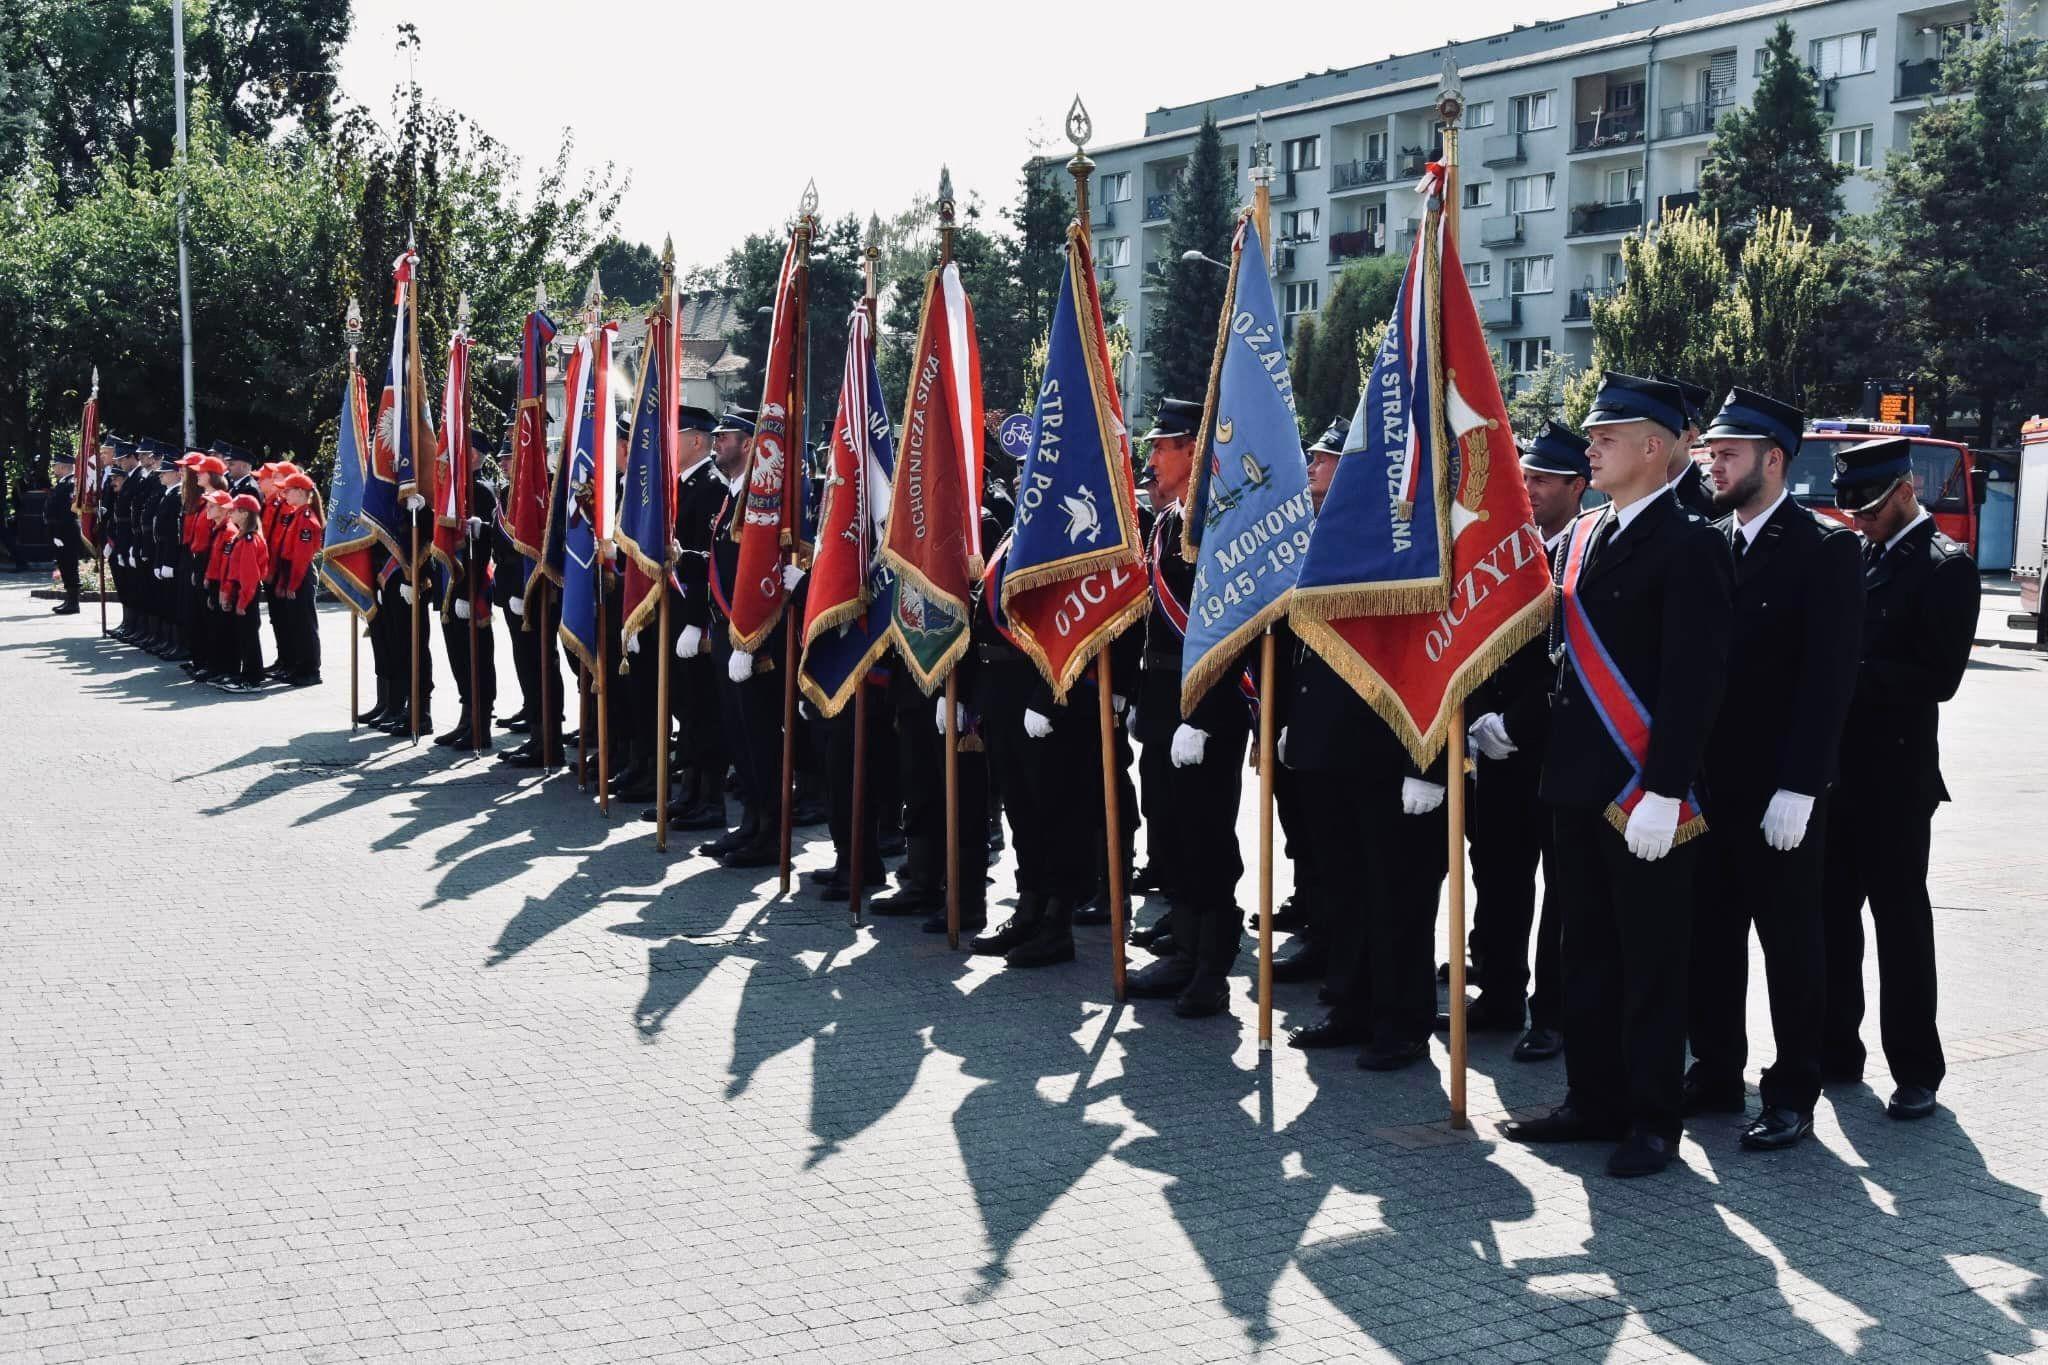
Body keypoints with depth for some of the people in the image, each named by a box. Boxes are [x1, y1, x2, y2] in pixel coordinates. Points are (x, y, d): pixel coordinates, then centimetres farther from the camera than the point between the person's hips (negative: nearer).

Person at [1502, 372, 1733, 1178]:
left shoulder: (1688, 545, -11)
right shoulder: (1580, 537, 13)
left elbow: (1695, 677, -16)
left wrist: (1664, 791, -20)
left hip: (1646, 792, -7)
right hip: (1578, 782, 8)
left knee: (1652, 961, 3)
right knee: (1588, 952, 14)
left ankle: (1653, 1120, 13)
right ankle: (1594, 1102, 25)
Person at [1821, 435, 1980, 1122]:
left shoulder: (1944, 566, -8)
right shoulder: (1856, 556, 12)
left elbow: (1939, 677, -15)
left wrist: (1852, 674, -20)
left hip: (1896, 775, -6)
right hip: (1837, 768, 6)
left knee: (1900, 918, 1)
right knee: (1831, 912, 12)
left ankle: (1915, 1069, 11)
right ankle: (1834, 1047, 24)